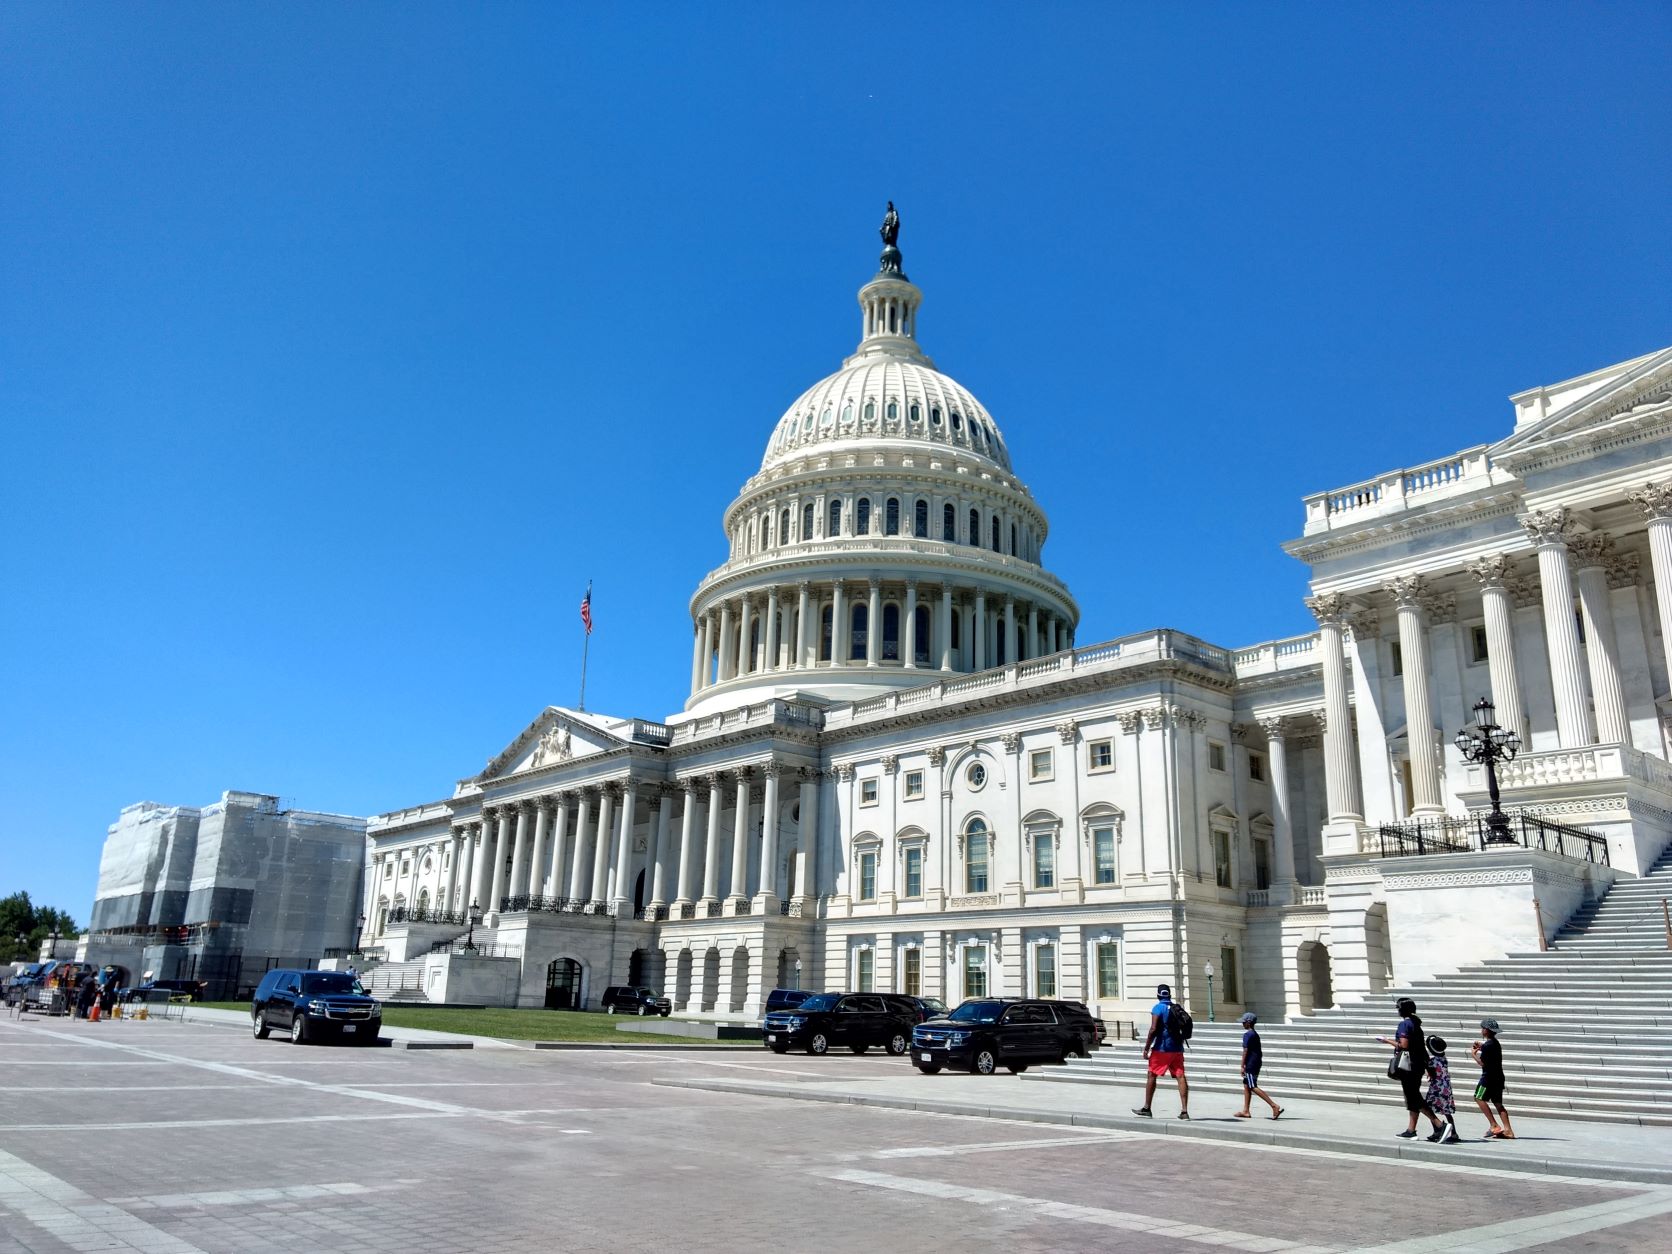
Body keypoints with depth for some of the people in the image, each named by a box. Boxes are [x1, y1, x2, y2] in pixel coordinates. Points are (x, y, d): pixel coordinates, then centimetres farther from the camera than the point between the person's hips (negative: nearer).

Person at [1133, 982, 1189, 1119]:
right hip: (1177, 1048, 5)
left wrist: (1146, 1048, -11)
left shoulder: (1158, 1008, -8)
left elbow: (1154, 1029, -16)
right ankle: (1184, 1111, -6)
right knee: (1180, 1077, 1)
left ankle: (1146, 1108, 10)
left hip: (1162, 1048, -5)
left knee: (1151, 1076, 5)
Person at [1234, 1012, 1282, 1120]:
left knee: (1253, 1087, -9)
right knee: (1246, 1086, 13)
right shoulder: (1256, 1035, 15)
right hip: (1257, 1064, 10)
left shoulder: (1247, 1035, -14)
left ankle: (1274, 1106, -14)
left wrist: (1242, 1066, -15)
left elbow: (1245, 1051, -18)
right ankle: (1245, 1111, 14)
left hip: (1250, 1065, -10)